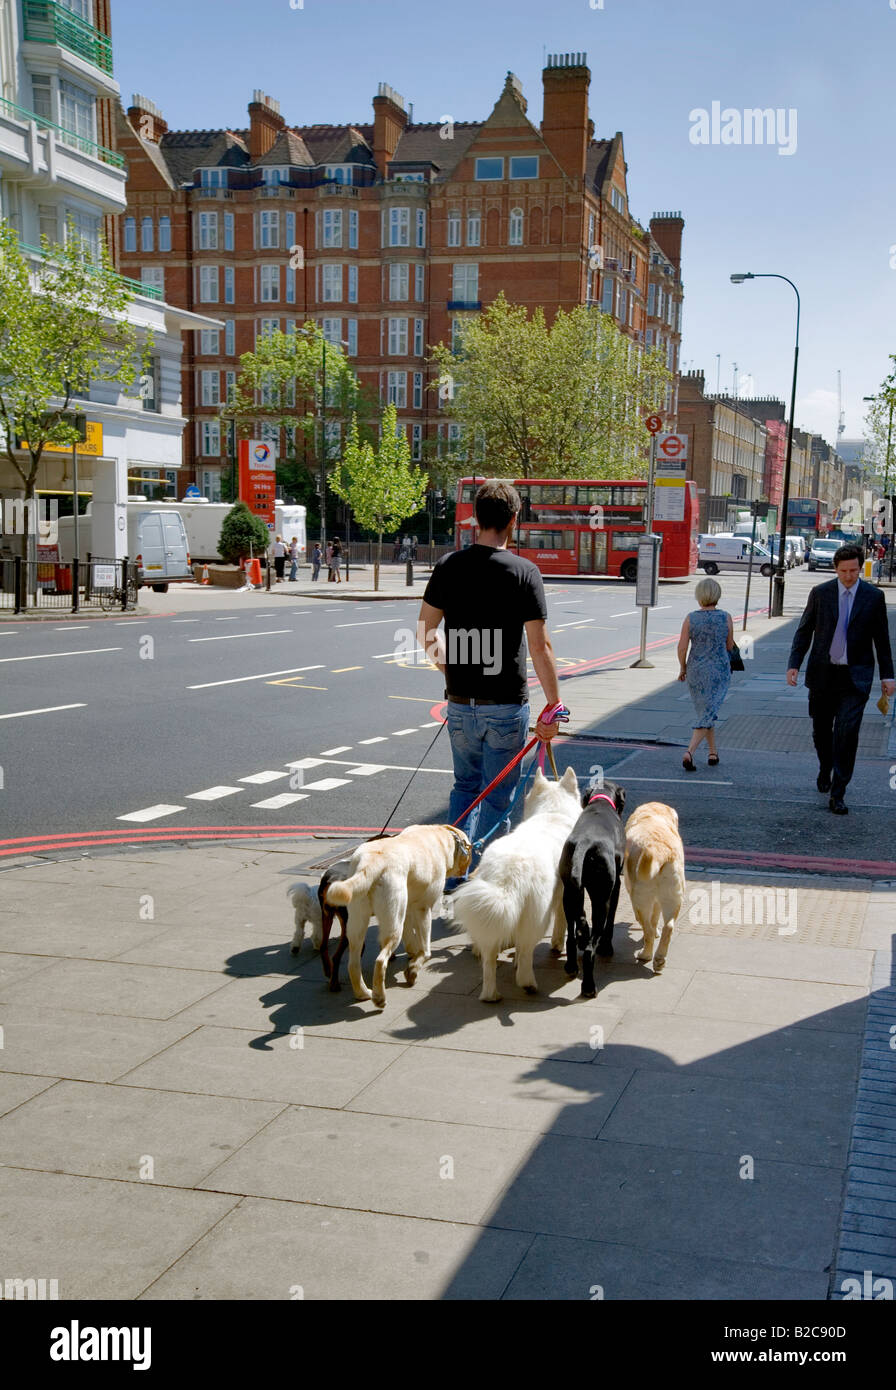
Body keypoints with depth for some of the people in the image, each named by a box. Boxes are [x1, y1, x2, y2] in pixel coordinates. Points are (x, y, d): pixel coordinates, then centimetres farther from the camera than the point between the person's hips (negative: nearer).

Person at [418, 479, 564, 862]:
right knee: (497, 798, 7)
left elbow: (425, 632, 6)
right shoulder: (523, 571, -10)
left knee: (465, 786, 20)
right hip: (506, 704, -4)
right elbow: (539, 646, -13)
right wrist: (553, 707, -6)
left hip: (460, 701, 4)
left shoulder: (449, 565, 1)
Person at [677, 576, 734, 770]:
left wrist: (682, 669, 6)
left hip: (696, 670, 2)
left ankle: (713, 753, 29)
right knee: (707, 716, -2)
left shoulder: (691, 619, -6)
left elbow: (682, 647, -8)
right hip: (719, 671, -2)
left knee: (705, 712, 21)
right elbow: (729, 646, 4)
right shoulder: (725, 618, -6)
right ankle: (689, 753, -21)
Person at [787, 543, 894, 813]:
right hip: (823, 675, 2)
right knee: (821, 731, 13)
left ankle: (837, 794, -9)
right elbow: (804, 631, 4)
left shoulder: (874, 596, 0)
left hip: (856, 677, -2)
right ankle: (825, 769, 43)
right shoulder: (820, 593, 1)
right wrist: (794, 664, -6)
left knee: (847, 732, -13)